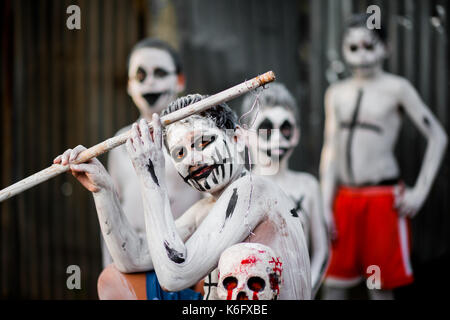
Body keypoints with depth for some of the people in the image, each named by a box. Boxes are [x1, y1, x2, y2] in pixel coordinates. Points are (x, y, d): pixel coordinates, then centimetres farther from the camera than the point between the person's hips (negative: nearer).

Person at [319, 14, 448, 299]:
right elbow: (331, 150, 10)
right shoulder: (337, 93, 12)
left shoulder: (396, 88, -2)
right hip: (345, 198, 4)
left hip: (384, 199, -4)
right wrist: (326, 206, 5)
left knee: (381, 286, 3)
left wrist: (420, 191, -8)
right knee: (334, 284, 5)